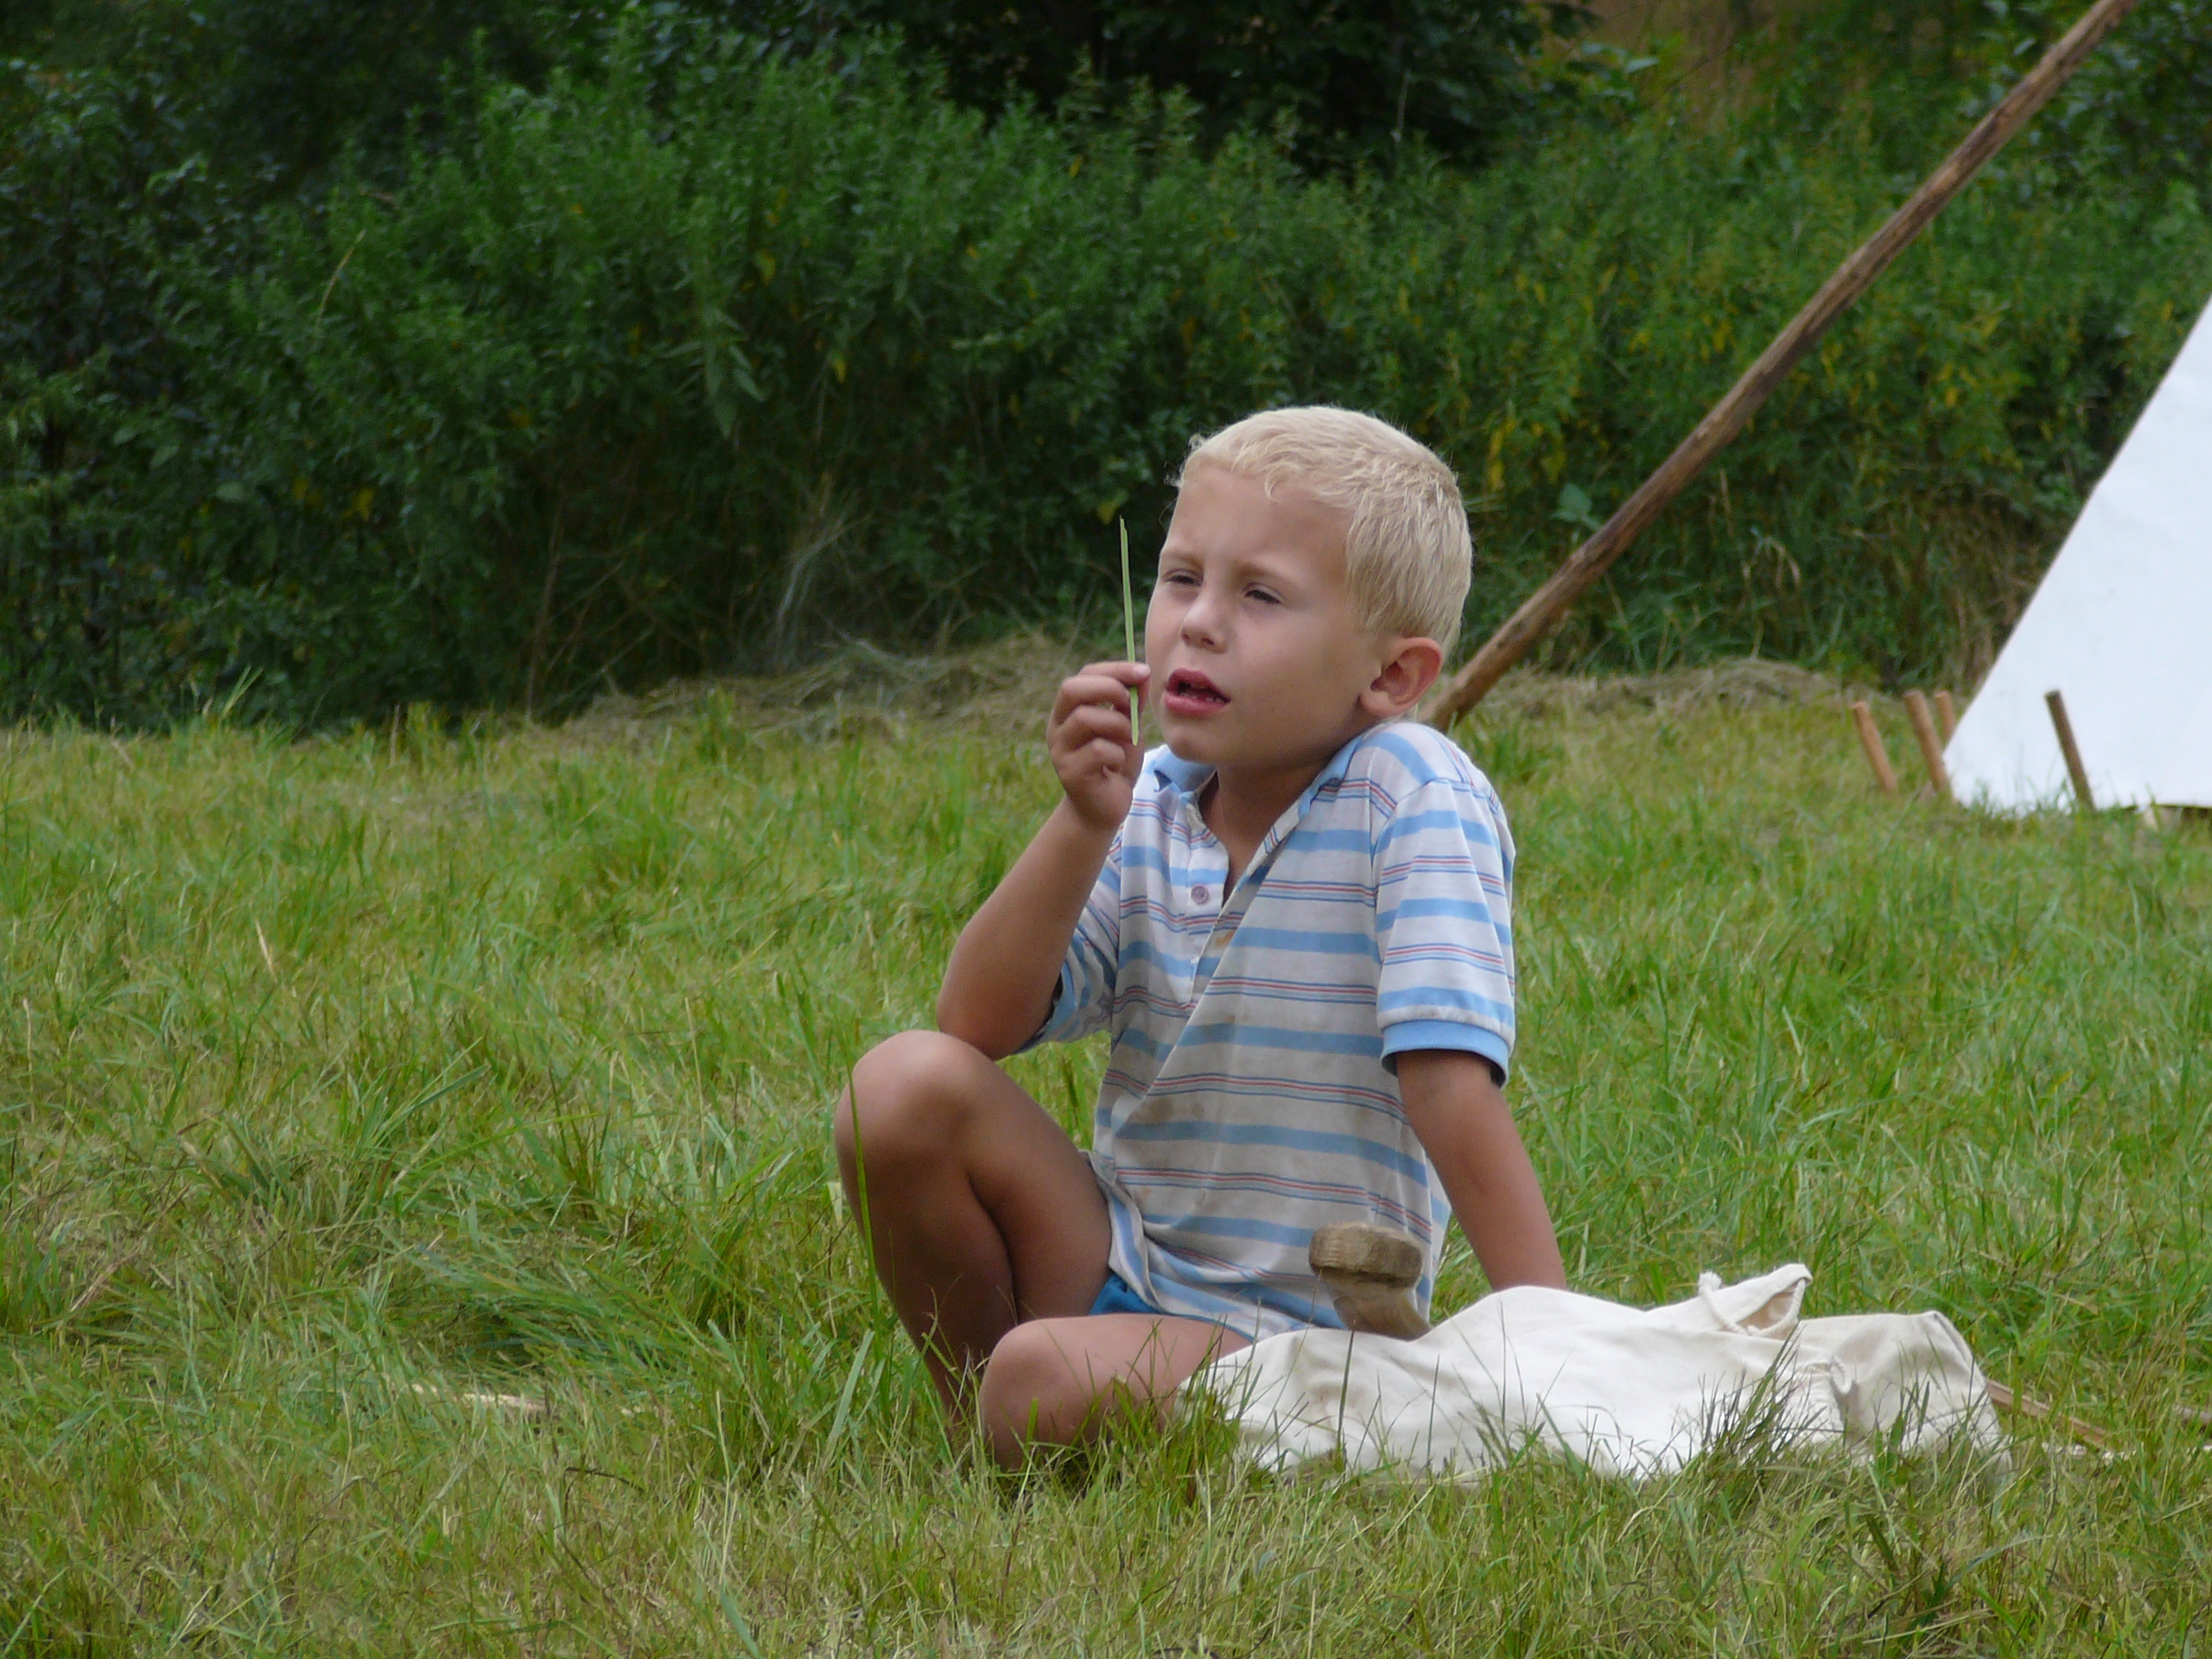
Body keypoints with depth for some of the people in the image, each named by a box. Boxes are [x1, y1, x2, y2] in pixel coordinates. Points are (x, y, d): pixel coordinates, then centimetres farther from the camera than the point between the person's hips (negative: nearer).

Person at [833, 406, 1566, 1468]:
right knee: (905, 1084, -16)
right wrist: (1085, 826, -17)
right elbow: (977, 1028, -6)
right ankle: (978, 1428, 3)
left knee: (1048, 1383, -34)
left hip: (1284, 1333, -6)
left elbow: (1453, 1094, -20)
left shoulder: (1414, 799, -14)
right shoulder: (1151, 806, 3)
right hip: (1114, 1253, 6)